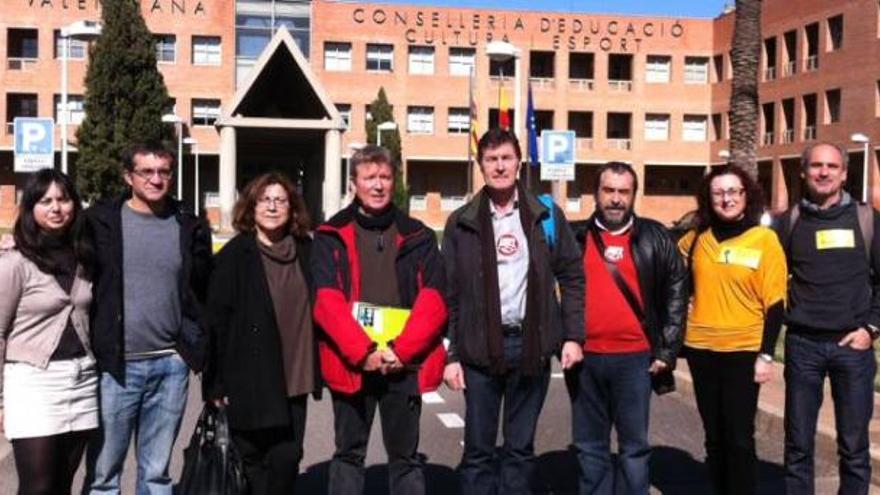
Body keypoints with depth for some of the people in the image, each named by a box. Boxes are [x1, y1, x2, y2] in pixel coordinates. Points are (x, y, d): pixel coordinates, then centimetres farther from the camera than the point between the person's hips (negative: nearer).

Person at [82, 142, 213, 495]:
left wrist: (201, 352, 8)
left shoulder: (190, 228, 7)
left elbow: (204, 295, 12)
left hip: (171, 366, 2)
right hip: (114, 366, -2)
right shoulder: (100, 221, -1)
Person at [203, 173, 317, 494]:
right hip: (250, 380, -3)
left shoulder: (306, 251, 6)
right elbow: (216, 321, -7)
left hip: (294, 379, 3)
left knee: (287, 458, 5)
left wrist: (315, 370, 8)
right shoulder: (234, 255, -6)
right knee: (253, 462, 9)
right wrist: (216, 382, -10)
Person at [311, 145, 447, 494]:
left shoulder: (418, 237, 6)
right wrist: (364, 351, -19)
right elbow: (326, 301, -8)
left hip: (405, 365, 1)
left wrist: (400, 350, -16)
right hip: (350, 363, 0)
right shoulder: (331, 237, 3)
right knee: (348, 454, 12)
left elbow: (433, 300, -3)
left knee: (405, 456, 11)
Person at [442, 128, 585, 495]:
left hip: (531, 345, 1)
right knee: (478, 449, 7)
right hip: (480, 347, 0)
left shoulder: (546, 217, 4)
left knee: (521, 449, 12)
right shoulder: (461, 223, 3)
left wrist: (573, 335, -1)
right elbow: (449, 293, 2)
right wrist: (451, 354, -2)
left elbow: (572, 276, 7)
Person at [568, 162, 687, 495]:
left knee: (634, 445, 7)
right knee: (589, 446, 11)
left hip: (635, 357, -1)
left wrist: (667, 350, -3)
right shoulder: (575, 237, 5)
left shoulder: (654, 238, 3)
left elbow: (676, 293, 3)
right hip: (585, 357, 2)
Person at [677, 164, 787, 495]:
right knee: (714, 437, 13)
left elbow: (775, 304, -5)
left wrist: (766, 355, -10)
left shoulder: (765, 240, -5)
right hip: (701, 349, 3)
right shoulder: (696, 238, 3)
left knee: (739, 438, 1)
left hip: (744, 352, -3)